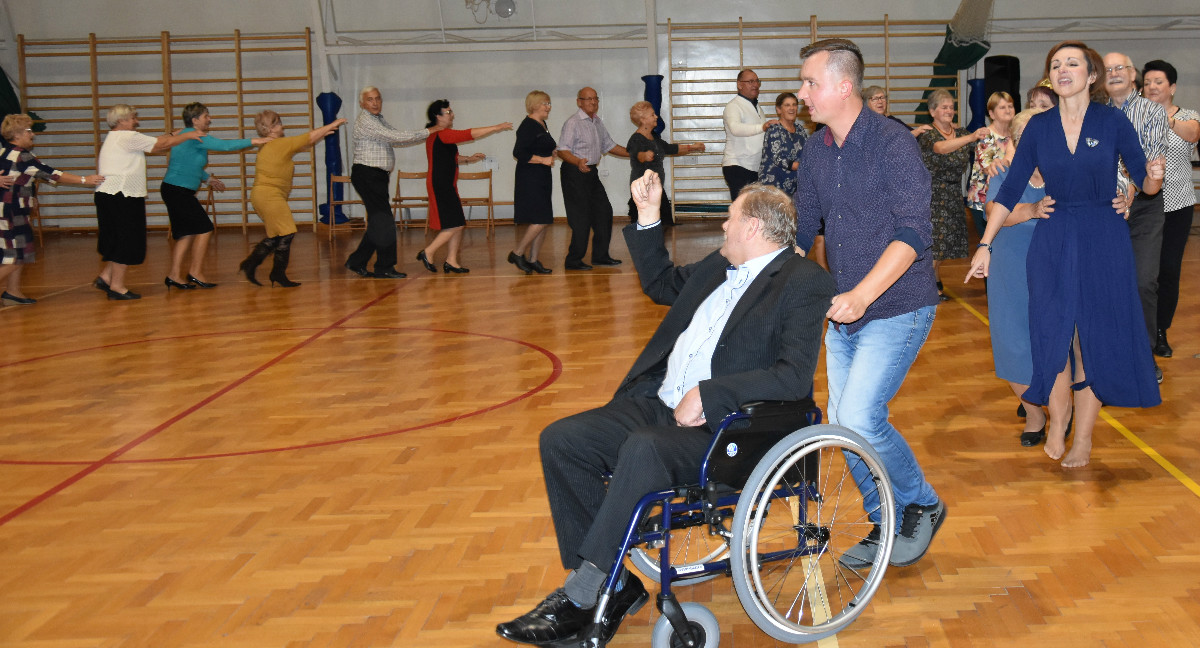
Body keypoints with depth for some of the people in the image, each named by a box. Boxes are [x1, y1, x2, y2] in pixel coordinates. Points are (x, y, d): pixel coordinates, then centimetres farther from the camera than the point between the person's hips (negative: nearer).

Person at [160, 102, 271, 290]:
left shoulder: (188, 135, 15)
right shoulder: (195, 136, -15)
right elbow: (225, 145, -21)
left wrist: (207, 178, 27)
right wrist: (252, 141, -17)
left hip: (174, 190, 10)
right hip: (178, 191, -10)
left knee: (187, 233, 11)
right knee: (204, 228, -6)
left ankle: (174, 275, 12)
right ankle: (196, 272, 1)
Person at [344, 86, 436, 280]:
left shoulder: (379, 119, 18)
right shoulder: (365, 121, -13)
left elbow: (396, 140, 19)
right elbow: (395, 137, -20)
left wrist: (426, 135, 12)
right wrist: (426, 132, -14)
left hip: (378, 176, 10)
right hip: (366, 175, -10)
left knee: (378, 222, 10)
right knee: (383, 221, -8)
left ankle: (357, 262, 17)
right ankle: (384, 268, -1)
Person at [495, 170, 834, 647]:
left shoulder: (804, 282, -6)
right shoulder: (718, 266, 20)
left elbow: (795, 375, -18)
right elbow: (661, 284, 37)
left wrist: (709, 394, -22)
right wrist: (648, 217, 25)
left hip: (720, 426, -9)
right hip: (657, 404, 9)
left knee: (643, 449, -37)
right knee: (560, 441, -10)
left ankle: (581, 595, -25)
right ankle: (614, 589, -6)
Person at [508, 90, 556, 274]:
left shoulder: (542, 125, 16)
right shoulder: (528, 126, -13)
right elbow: (519, 153, -21)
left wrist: (552, 151, 12)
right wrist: (543, 160, -19)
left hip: (542, 179, 10)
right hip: (530, 179, -10)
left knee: (544, 221, 8)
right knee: (540, 220, -14)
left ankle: (533, 260, 14)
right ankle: (517, 253, 0)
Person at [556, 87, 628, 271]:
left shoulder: (597, 122, 15)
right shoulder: (573, 123, -12)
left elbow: (609, 145, 24)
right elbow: (562, 150, -20)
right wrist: (578, 162, -38)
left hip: (591, 172, 9)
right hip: (575, 173, -9)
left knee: (603, 211, 11)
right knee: (581, 218, -8)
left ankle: (600, 255, 21)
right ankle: (573, 261, 0)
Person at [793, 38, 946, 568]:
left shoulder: (893, 143, -15)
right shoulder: (815, 151, 7)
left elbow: (914, 232, -22)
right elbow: (802, 226, 14)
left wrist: (862, 295, -31)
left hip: (896, 310, -8)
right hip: (844, 312, 8)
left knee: (859, 418, -17)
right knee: (843, 425, 9)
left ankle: (922, 506, 9)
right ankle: (887, 527, 27)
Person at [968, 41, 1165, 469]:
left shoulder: (1112, 121, -2)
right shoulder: (1039, 126, 3)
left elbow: (1145, 183, 1)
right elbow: (1010, 189, 3)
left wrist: (1154, 176, -23)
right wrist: (985, 245, -2)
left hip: (1103, 240, -1)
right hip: (1052, 240, 1)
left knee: (1095, 337, 3)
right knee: (1053, 334, -2)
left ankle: (1083, 437, 14)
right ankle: (1056, 422, 19)